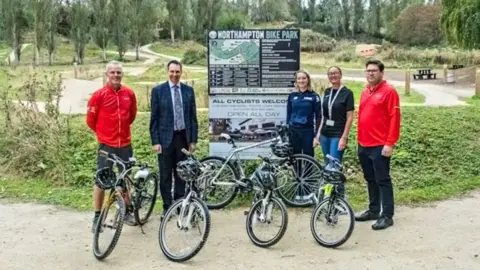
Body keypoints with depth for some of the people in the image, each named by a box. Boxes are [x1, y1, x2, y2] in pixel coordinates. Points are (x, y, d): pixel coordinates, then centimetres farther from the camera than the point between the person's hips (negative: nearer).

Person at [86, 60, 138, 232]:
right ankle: (97, 216, 13)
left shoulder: (129, 94, 1)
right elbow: (91, 119, 1)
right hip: (106, 144, -3)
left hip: (125, 143, 4)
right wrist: (102, 132, 11)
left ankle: (127, 211, 28)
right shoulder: (99, 95, -10)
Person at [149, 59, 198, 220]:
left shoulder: (188, 90, 6)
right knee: (165, 175, 5)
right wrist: (155, 141, -8)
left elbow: (193, 117, 7)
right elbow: (154, 118, -3)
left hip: (183, 137, 2)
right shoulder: (158, 90, -2)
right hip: (165, 138, -2)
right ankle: (167, 207, 15)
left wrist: (193, 140, 3)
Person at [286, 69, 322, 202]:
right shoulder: (292, 96, 7)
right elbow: (288, 115, 10)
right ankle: (299, 191, 15)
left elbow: (318, 116, -1)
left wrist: (317, 135, -7)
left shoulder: (314, 96, -1)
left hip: (308, 132, -3)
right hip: (294, 131, 3)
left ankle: (308, 191, 11)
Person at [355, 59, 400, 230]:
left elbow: (394, 119, -13)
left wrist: (390, 143, -17)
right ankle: (373, 210, 27)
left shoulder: (389, 91, -8)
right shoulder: (365, 92, 14)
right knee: (370, 180, 16)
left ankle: (387, 215, 6)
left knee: (383, 180, -1)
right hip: (364, 145, 8)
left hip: (380, 146, -8)